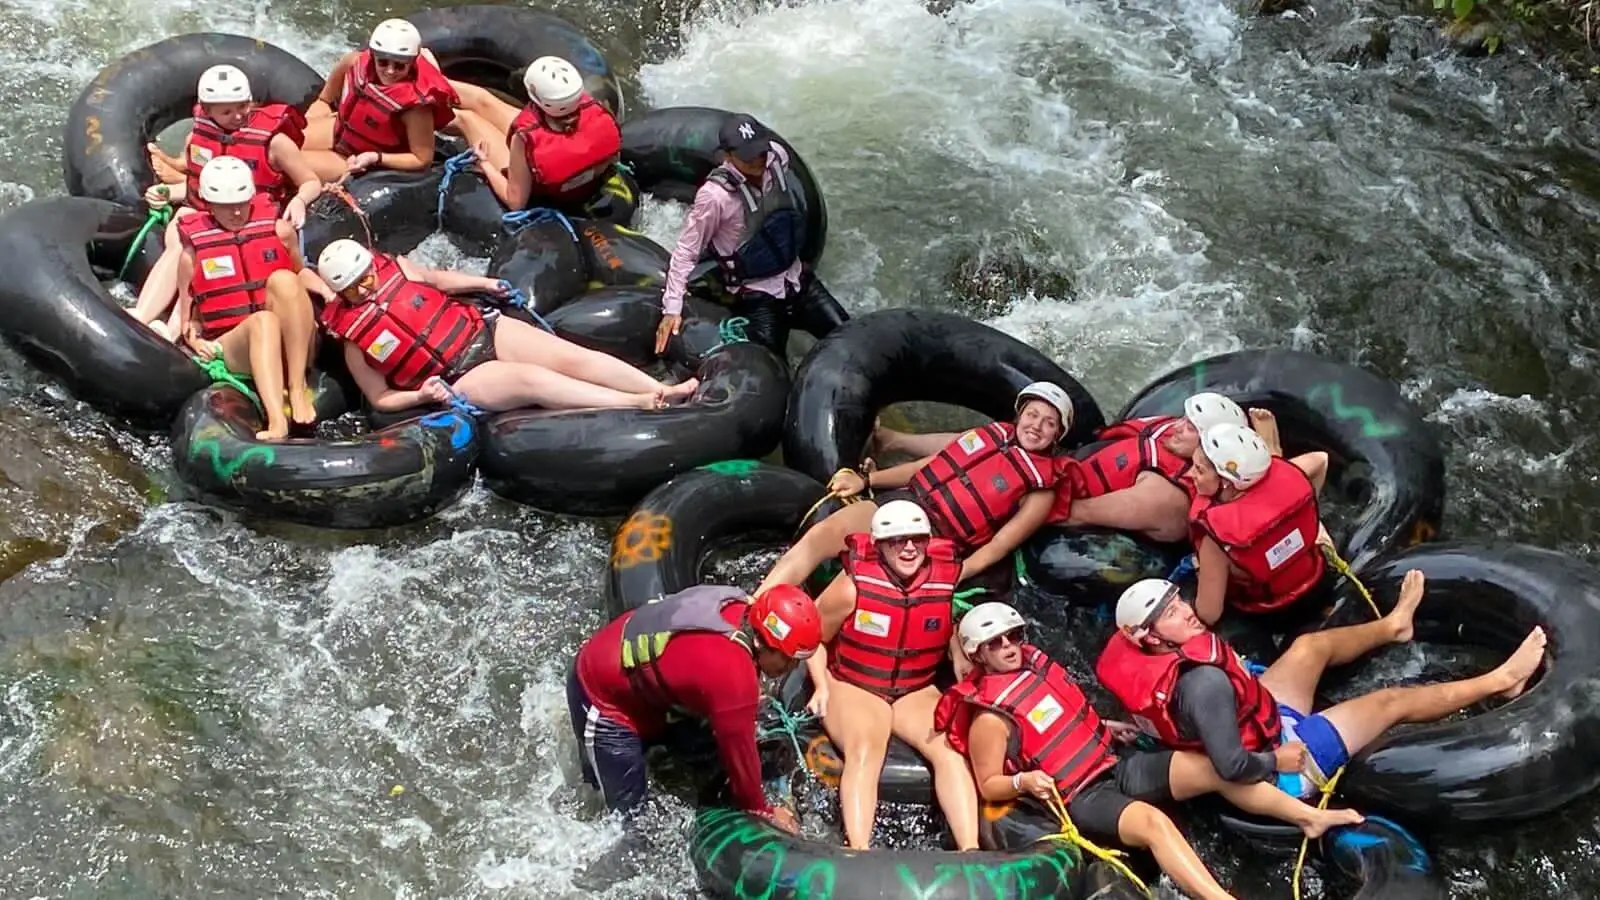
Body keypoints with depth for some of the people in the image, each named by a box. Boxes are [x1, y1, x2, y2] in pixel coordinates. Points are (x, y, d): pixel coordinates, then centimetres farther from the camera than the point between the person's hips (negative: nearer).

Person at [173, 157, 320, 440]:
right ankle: (276, 420, -58)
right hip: (234, 347, -1)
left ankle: (298, 388, -31)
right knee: (263, 321, -37)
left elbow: (302, 279, 22)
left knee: (283, 279, -28)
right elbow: (188, 319, 15)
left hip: (292, 345, 1)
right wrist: (197, 341, -5)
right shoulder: (193, 251, 8)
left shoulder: (279, 231, 10)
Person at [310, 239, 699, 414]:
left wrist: (484, 283, 19)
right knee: (531, 379, -30)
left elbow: (437, 279, 25)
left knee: (571, 356, -16)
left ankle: (666, 391, -24)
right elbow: (380, 398, 0)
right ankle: (640, 404, -40)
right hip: (459, 382, -5)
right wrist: (421, 394, -17)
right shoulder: (355, 340, -5)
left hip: (483, 331, 5)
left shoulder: (397, 268, 5)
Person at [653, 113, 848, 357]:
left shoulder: (778, 157, -11)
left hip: (797, 280, 6)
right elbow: (686, 252, -18)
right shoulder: (715, 195, -25)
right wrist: (672, 308, -20)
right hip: (756, 297, -6)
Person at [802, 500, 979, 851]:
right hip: (854, 687, -3)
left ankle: (970, 852, -30)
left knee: (951, 749, -25)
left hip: (916, 692, 3)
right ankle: (858, 852, -47)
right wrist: (822, 685, -6)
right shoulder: (854, 585, -13)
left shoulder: (946, 584, -6)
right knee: (865, 750, -33)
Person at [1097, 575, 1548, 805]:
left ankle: (1392, 625, 50)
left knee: (1311, 645, 18)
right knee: (1393, 700, 6)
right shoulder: (1203, 683, -42)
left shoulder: (1137, 657, -16)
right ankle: (1499, 682, 27)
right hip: (1278, 754, -8)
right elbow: (1232, 766, -43)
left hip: (1261, 720, 8)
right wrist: (1278, 762, -24)